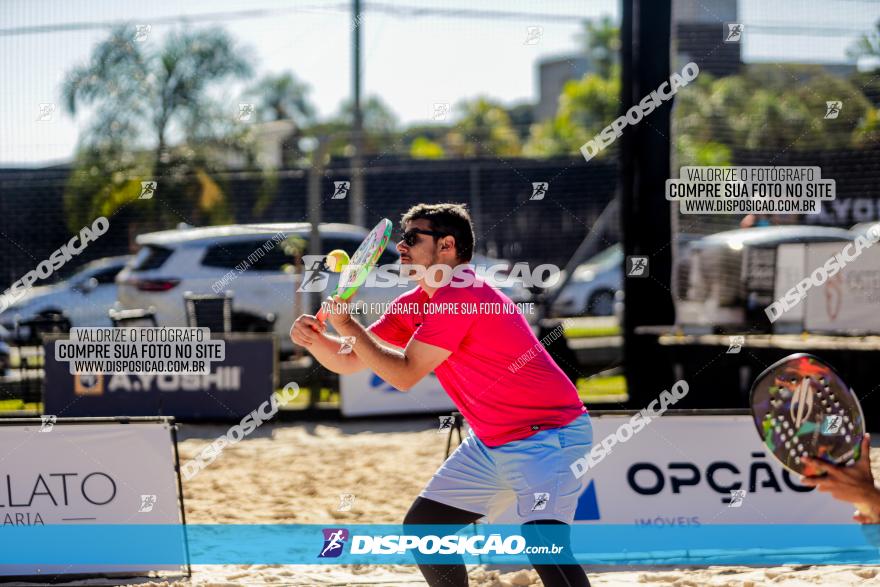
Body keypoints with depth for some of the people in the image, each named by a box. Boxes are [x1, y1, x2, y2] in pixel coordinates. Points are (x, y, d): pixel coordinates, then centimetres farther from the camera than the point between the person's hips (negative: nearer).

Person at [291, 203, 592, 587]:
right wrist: (314, 338, -10)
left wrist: (346, 324, -13)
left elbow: (403, 375, -19)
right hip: (490, 444, 10)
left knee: (541, 540, -29)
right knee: (422, 527, 11)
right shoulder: (413, 305, 8)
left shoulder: (460, 298, -21)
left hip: (549, 435, -10)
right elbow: (347, 361, 10)